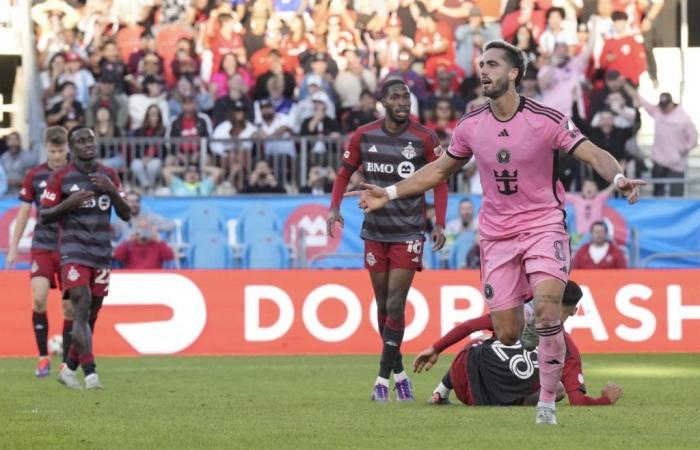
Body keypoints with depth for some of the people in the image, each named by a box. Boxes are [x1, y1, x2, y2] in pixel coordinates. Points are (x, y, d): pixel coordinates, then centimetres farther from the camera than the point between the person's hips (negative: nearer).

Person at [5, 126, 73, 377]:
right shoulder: (35, 176, 4)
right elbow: (24, 213, 10)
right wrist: (13, 248, 7)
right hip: (42, 246, 0)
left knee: (70, 306, 0)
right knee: (39, 299, -15)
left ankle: (66, 363, 9)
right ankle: (43, 357, -2)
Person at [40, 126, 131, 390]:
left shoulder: (108, 176, 11)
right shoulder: (60, 177, -1)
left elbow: (126, 214, 9)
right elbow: (43, 217, -1)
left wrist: (112, 190, -8)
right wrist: (68, 203, -18)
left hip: (102, 254, 5)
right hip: (74, 252, -5)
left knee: (91, 315, 6)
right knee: (82, 310, -18)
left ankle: (69, 369, 20)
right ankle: (90, 374, -23)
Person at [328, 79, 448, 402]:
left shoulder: (424, 139, -7)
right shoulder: (364, 136, -1)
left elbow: (440, 181, 1)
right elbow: (345, 172, 11)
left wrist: (439, 224, -7)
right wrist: (334, 208, -3)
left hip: (408, 233, -3)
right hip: (375, 231, 3)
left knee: (395, 304, -9)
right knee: (383, 304, 8)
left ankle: (384, 377, -6)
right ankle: (398, 371, 21)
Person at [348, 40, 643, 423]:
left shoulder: (546, 119, -11)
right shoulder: (471, 126, 1)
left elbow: (595, 156, -13)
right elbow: (440, 169, 17)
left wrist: (617, 177, -34)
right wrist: (390, 193, 13)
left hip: (543, 226, -4)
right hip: (497, 235, 4)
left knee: (546, 309, -23)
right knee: (506, 334, -2)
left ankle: (547, 403, -12)